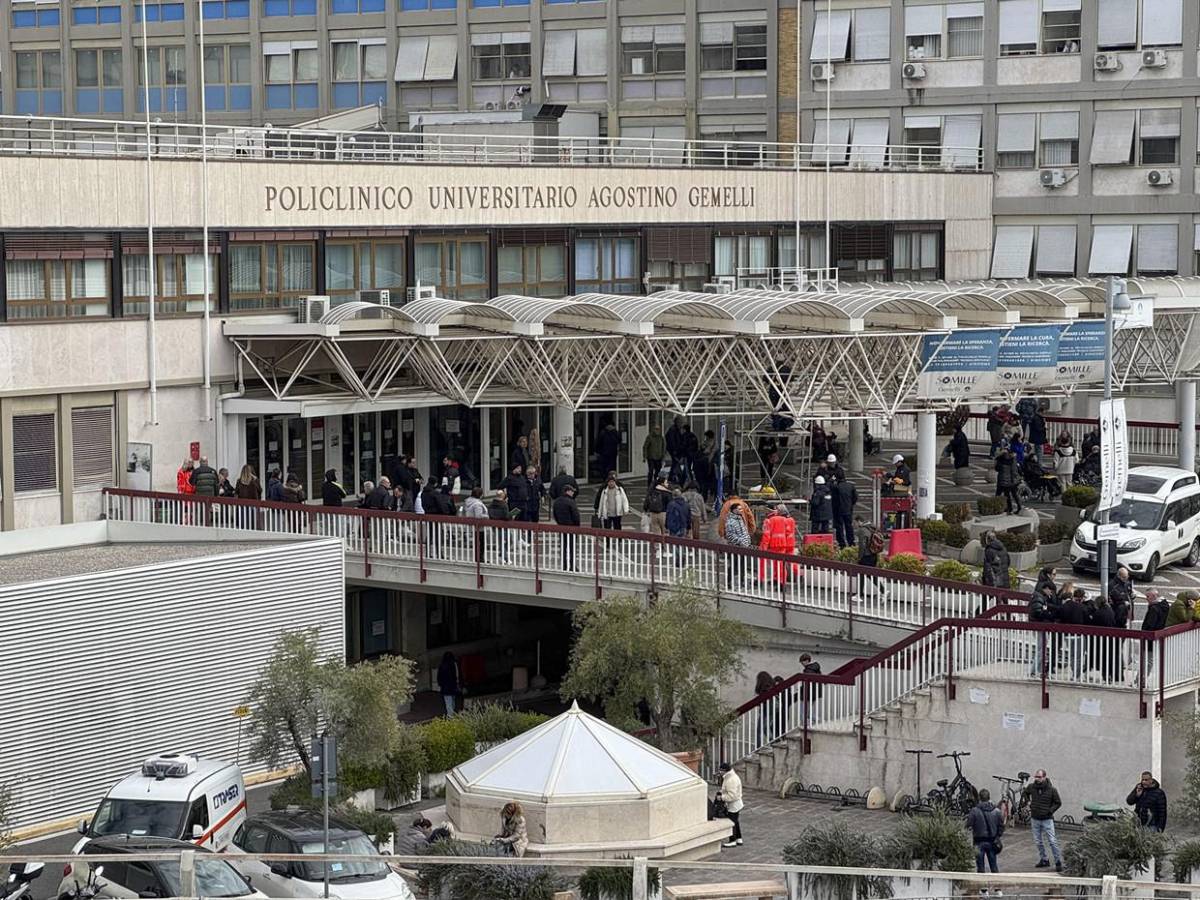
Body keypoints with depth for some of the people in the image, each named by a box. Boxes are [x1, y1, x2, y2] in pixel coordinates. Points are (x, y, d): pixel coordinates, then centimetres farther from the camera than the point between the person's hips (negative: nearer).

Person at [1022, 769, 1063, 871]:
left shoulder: (1052, 790, -11)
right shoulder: (1031, 787, -2)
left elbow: (1058, 803, 0)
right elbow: (1024, 793, 20)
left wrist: (1050, 811, -12)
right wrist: (1028, 802, 4)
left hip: (1047, 819, -4)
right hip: (1035, 819, 4)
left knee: (1052, 841, -7)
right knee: (1038, 842, 11)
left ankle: (1058, 862, 0)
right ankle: (1044, 860, 24)